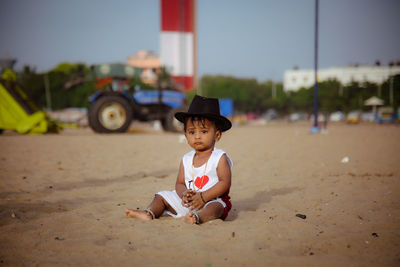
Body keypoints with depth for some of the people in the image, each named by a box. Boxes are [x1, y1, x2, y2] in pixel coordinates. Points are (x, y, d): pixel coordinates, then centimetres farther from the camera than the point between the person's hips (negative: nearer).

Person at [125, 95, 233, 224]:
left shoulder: (220, 158, -7)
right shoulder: (186, 159, 9)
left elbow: (225, 183, -15)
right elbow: (179, 183, 9)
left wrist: (203, 197, -23)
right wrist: (184, 193, -16)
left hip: (212, 200, -6)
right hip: (188, 201, 6)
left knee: (216, 206, -39)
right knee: (162, 196, 1)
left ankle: (198, 217, -65)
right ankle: (149, 213, -21)